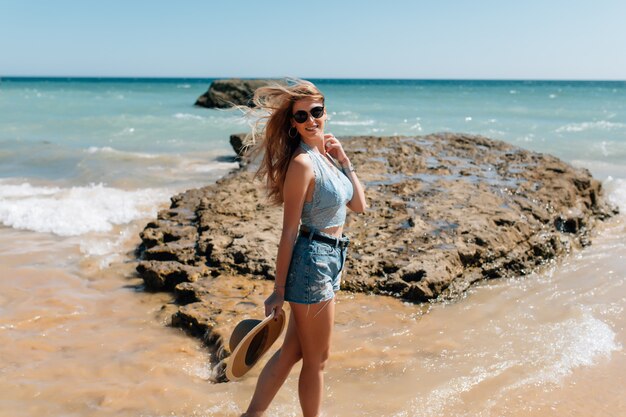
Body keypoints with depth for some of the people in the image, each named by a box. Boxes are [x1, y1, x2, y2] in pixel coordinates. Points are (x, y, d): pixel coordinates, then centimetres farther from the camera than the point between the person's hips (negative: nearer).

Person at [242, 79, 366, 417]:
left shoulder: (329, 154, 8)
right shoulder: (302, 163, -17)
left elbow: (359, 205, 11)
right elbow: (290, 230, -17)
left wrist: (344, 161, 1)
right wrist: (278, 290, -14)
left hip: (330, 260, 9)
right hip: (311, 263, -9)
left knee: (293, 350, 17)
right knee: (316, 360, 9)